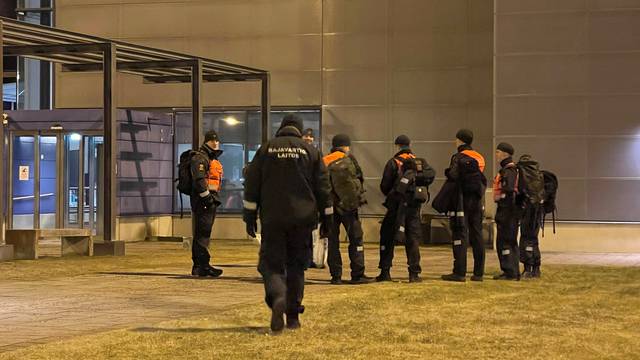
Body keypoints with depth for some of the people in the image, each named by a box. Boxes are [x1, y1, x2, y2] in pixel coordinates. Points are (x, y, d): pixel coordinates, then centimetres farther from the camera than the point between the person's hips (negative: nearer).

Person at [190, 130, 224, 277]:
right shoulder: (200, 158, -9)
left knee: (204, 234, 11)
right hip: (202, 201, -10)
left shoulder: (213, 159, 24)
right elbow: (199, 179, -20)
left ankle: (199, 266, 15)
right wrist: (206, 196, -23)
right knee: (202, 233, -12)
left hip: (211, 201, 10)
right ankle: (202, 265, -15)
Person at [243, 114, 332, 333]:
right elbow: (323, 188, 6)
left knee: (271, 263, 2)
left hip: (272, 219, -1)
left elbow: (252, 186, 4)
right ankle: (293, 315, 11)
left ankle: (277, 297, -28)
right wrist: (326, 220, 12)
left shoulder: (266, 149, 4)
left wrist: (250, 217, 9)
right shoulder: (311, 151, 5)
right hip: (302, 219, 1)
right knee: (296, 266, 10)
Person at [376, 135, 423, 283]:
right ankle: (414, 273, 1)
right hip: (414, 205, 3)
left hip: (396, 205, -3)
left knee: (387, 237, 8)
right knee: (413, 238, 7)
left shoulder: (393, 162, -6)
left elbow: (384, 186, -5)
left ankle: (385, 272, 6)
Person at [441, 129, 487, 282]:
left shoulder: (459, 157, -8)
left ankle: (459, 272, -10)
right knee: (477, 235, 9)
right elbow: (483, 180, 14)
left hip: (463, 199, -6)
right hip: (477, 200, 6)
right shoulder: (479, 158, 13)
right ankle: (478, 272, 10)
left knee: (460, 235, -6)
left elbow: (454, 176, -19)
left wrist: (447, 172, 0)